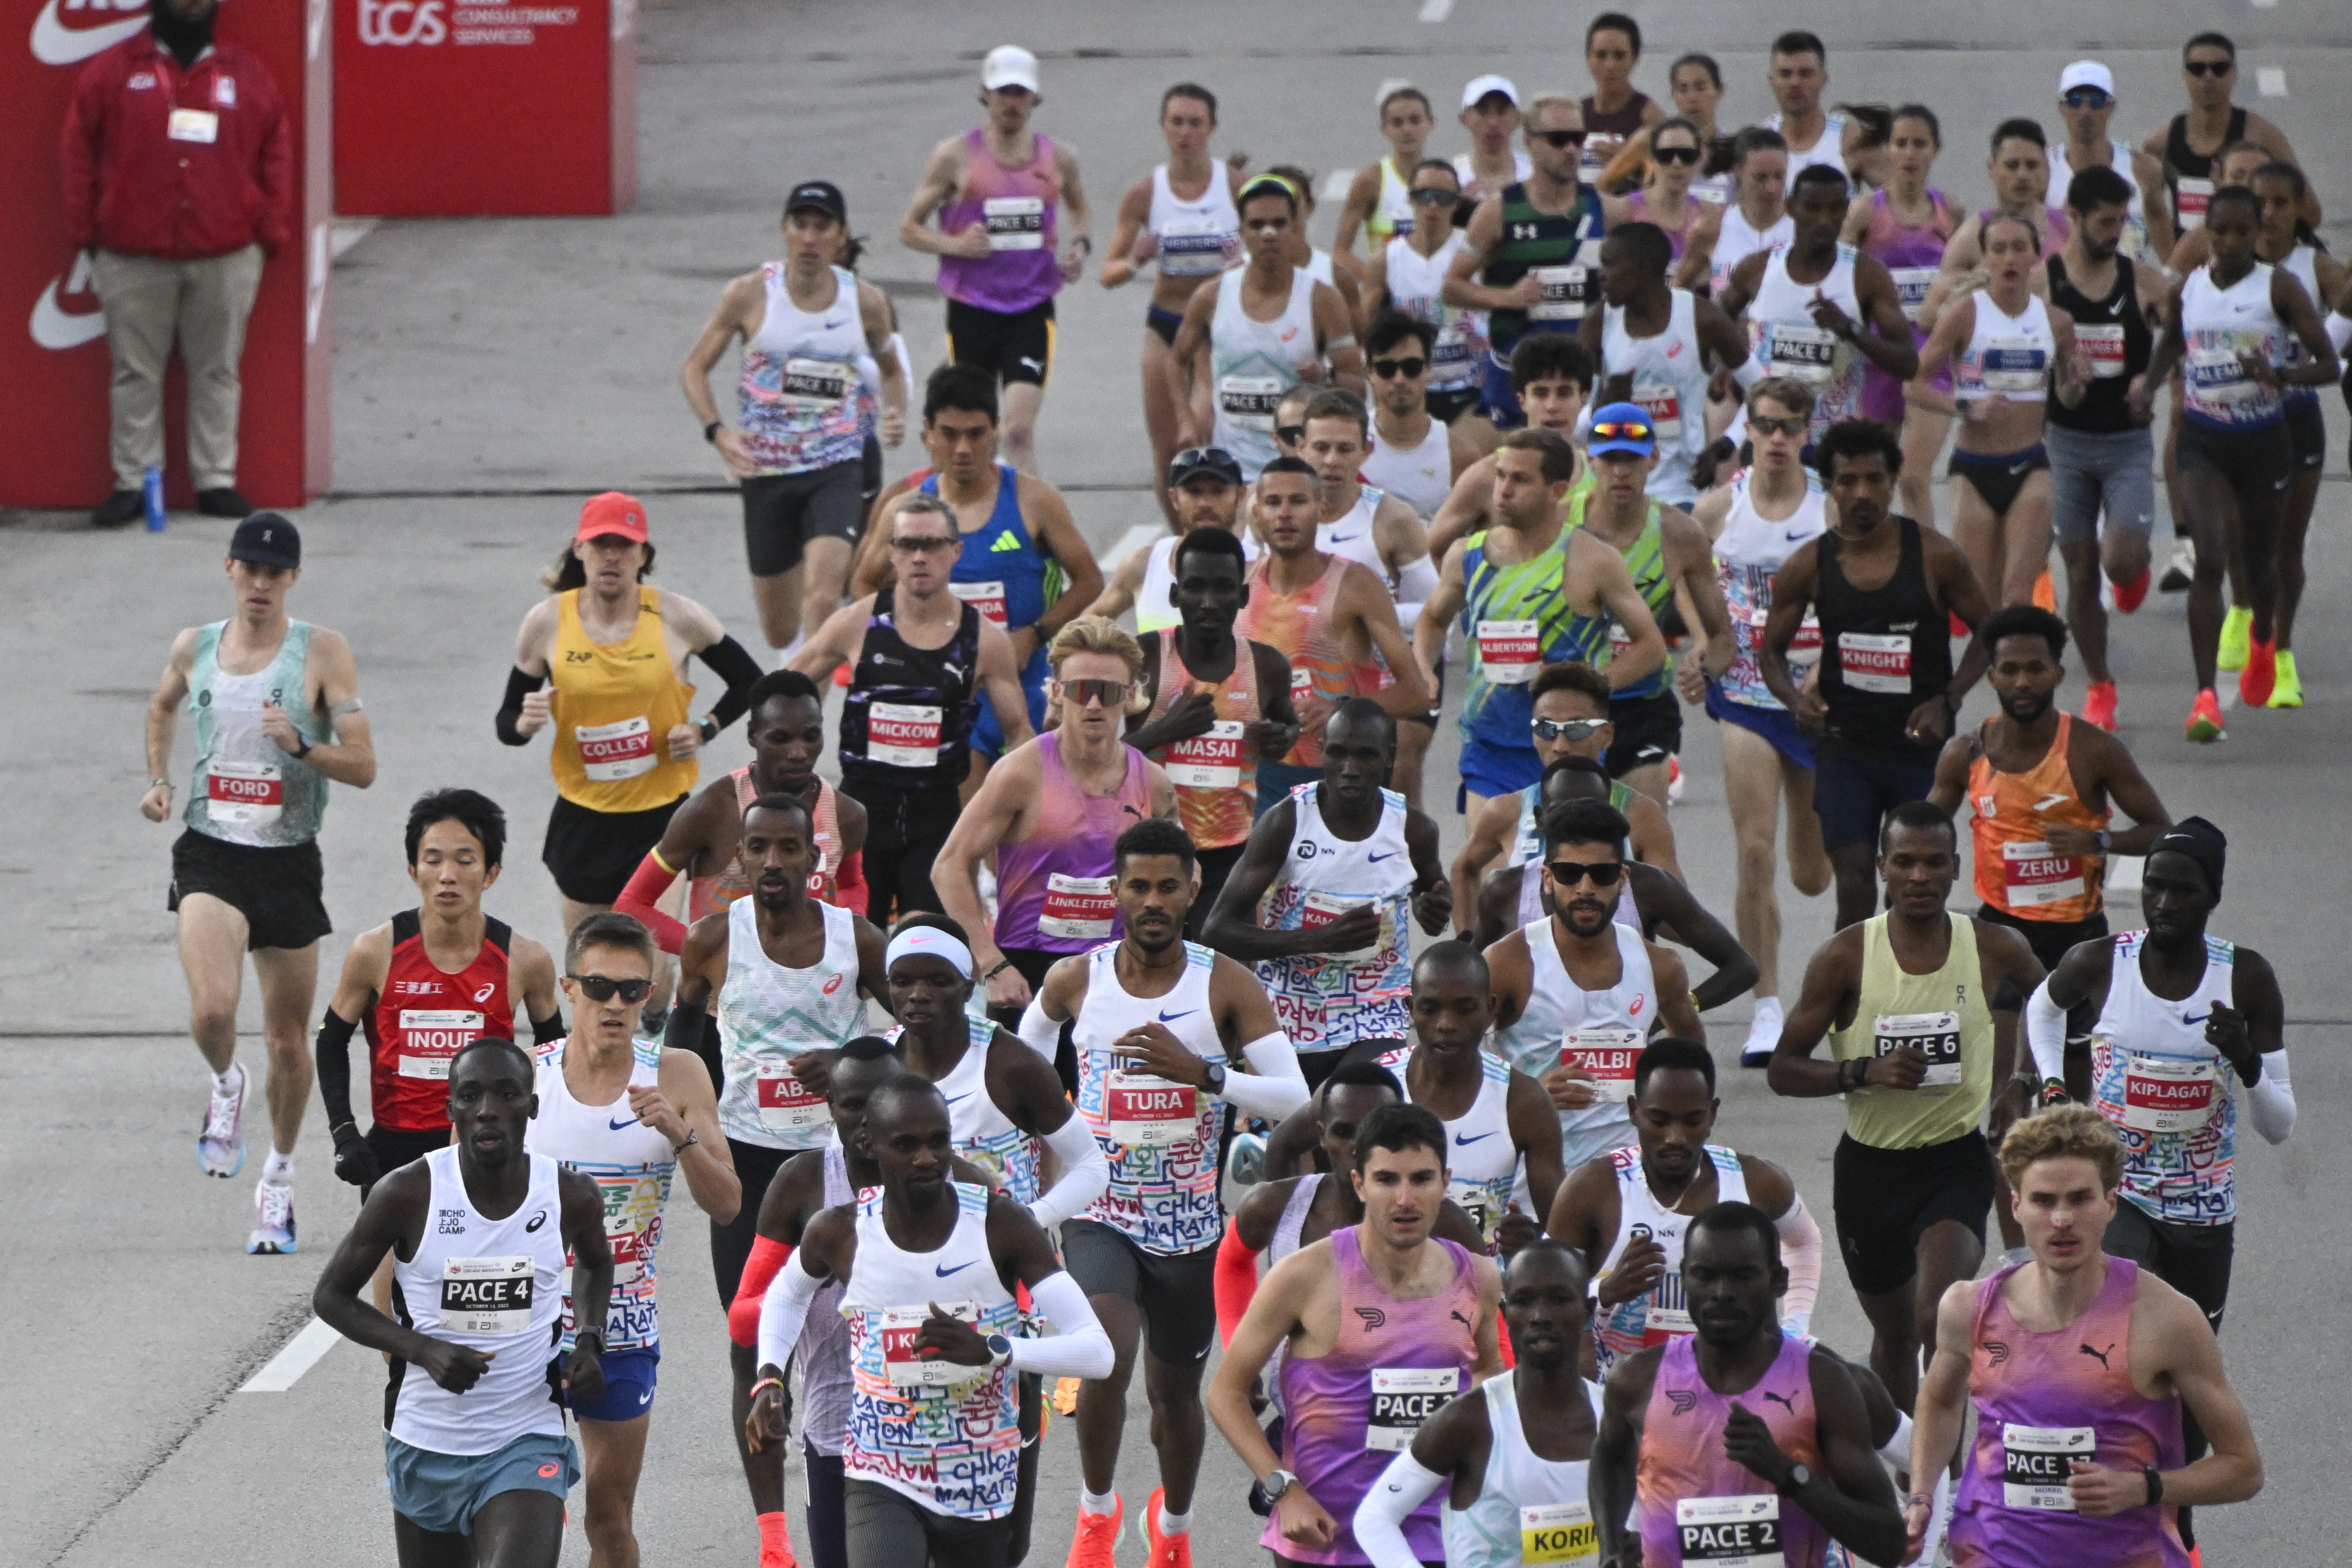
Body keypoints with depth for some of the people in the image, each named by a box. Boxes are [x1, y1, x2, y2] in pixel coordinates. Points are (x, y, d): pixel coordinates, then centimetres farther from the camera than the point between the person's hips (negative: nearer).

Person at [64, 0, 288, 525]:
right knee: (136, 373, 3)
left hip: (226, 259, 1)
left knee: (217, 372, 5)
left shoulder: (248, 75, 7)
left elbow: (276, 154, 8)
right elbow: (78, 153, 3)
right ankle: (132, 482, 7)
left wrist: (273, 232, 2)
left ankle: (217, 480, 10)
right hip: (134, 259, -1)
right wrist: (86, 231, -2)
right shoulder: (112, 72, 3)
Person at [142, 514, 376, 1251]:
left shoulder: (323, 652, -6)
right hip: (211, 856, 1)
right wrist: (157, 780, 13)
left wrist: (301, 746, -26)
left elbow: (363, 766, -9)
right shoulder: (194, 648, 4)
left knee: (288, 1041, 8)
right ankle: (225, 1087, 12)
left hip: (289, 861, -1)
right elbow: (162, 706, 27)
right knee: (212, 1011, -22)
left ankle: (280, 1173, 31)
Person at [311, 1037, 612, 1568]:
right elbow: (331, 1297, -2)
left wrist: (589, 1343, -1)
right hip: (425, 1447, 1)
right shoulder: (407, 1194, -13)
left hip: (526, 1445, -1)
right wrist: (423, 1350, -18)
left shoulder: (572, 1198, -6)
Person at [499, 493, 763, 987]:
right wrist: (525, 724, -18)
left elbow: (749, 681, 10)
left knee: (650, 983, -7)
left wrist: (705, 729, -5)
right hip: (583, 818, 2)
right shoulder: (546, 623, -4)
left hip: (663, 816, -2)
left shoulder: (678, 618, -6)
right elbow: (508, 723, 4)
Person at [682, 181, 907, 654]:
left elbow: (891, 370, 19)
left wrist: (896, 415, -3)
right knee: (781, 633, 11)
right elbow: (695, 368, 2)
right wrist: (717, 431, -15)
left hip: (838, 468, 0)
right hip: (766, 469, 0)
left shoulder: (866, 303, 0)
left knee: (822, 600, -25)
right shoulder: (749, 295, -5)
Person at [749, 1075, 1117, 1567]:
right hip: (882, 1485, -1)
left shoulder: (1001, 1226, -13)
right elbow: (787, 1292, 20)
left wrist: (992, 1350, -35)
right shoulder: (839, 1234, -7)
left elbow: (1097, 1351, -19)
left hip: (985, 1489, 1)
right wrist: (769, 1381, 4)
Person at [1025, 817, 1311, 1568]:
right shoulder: (1075, 981, -4)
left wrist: (1200, 1072, -28)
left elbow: (1294, 1100, -16)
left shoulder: (1227, 986, -9)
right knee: (1109, 1357, -26)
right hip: (1099, 1215, -1)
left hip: (1188, 1223, 1)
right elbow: (1022, 1056, 19)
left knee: (1175, 1391, 15)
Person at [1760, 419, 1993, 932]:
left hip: (1921, 742, 0)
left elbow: (1987, 633, 4)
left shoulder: (1934, 556, -6)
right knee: (1854, 890, -8)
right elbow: (1772, 650, 8)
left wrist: (1947, 701, -9)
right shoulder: (1808, 566, -2)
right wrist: (1794, 698, -13)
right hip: (1844, 747, 0)